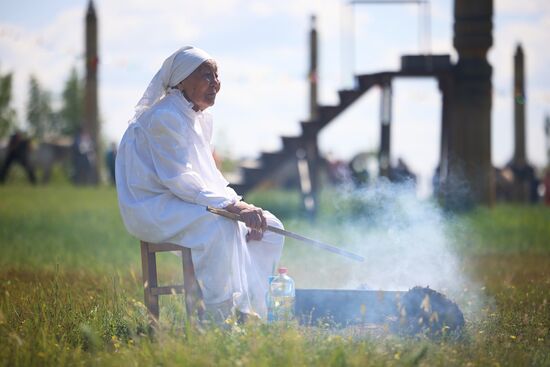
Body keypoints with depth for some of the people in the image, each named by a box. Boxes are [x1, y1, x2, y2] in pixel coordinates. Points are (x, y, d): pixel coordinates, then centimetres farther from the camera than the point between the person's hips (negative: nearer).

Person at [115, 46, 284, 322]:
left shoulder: (203, 119, 12)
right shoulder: (165, 117, -18)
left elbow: (210, 176, 14)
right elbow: (179, 179, -24)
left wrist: (240, 205, -4)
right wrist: (232, 206, -28)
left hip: (185, 204, 10)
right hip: (152, 209, -10)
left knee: (270, 228, 0)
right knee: (220, 226, -35)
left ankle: (249, 310, 1)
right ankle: (221, 315, -27)